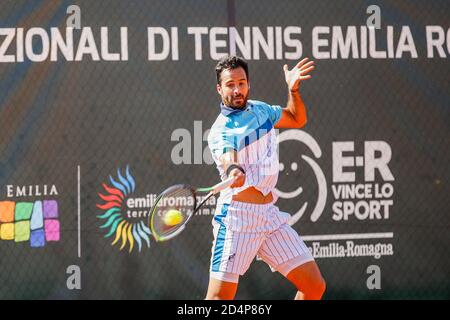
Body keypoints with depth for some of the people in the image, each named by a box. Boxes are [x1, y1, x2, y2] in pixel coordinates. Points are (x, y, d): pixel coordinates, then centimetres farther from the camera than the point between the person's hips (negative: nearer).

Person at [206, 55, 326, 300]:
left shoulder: (260, 110, 12)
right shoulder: (220, 131, -11)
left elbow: (297, 119, 28)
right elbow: (228, 160, -31)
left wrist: (293, 89, 10)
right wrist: (234, 171, -54)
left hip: (270, 215, 7)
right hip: (237, 215, -7)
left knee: (315, 286, 1)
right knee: (220, 297, -14)